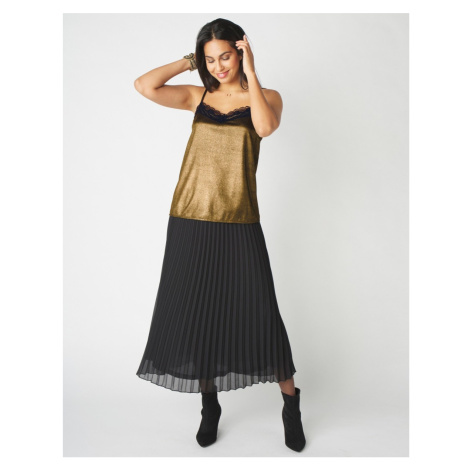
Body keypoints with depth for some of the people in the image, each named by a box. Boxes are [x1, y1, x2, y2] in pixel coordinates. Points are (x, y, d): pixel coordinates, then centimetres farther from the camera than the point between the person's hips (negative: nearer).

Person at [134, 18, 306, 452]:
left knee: (259, 314, 0)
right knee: (194, 314, 9)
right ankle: (210, 404, 30)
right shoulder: (198, 96, 11)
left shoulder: (267, 97, 6)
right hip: (190, 221, 3)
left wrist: (250, 73, -12)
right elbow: (144, 86, -2)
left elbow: (264, 127, -18)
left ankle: (290, 403, 23)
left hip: (238, 223, -2)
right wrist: (189, 61, 6)